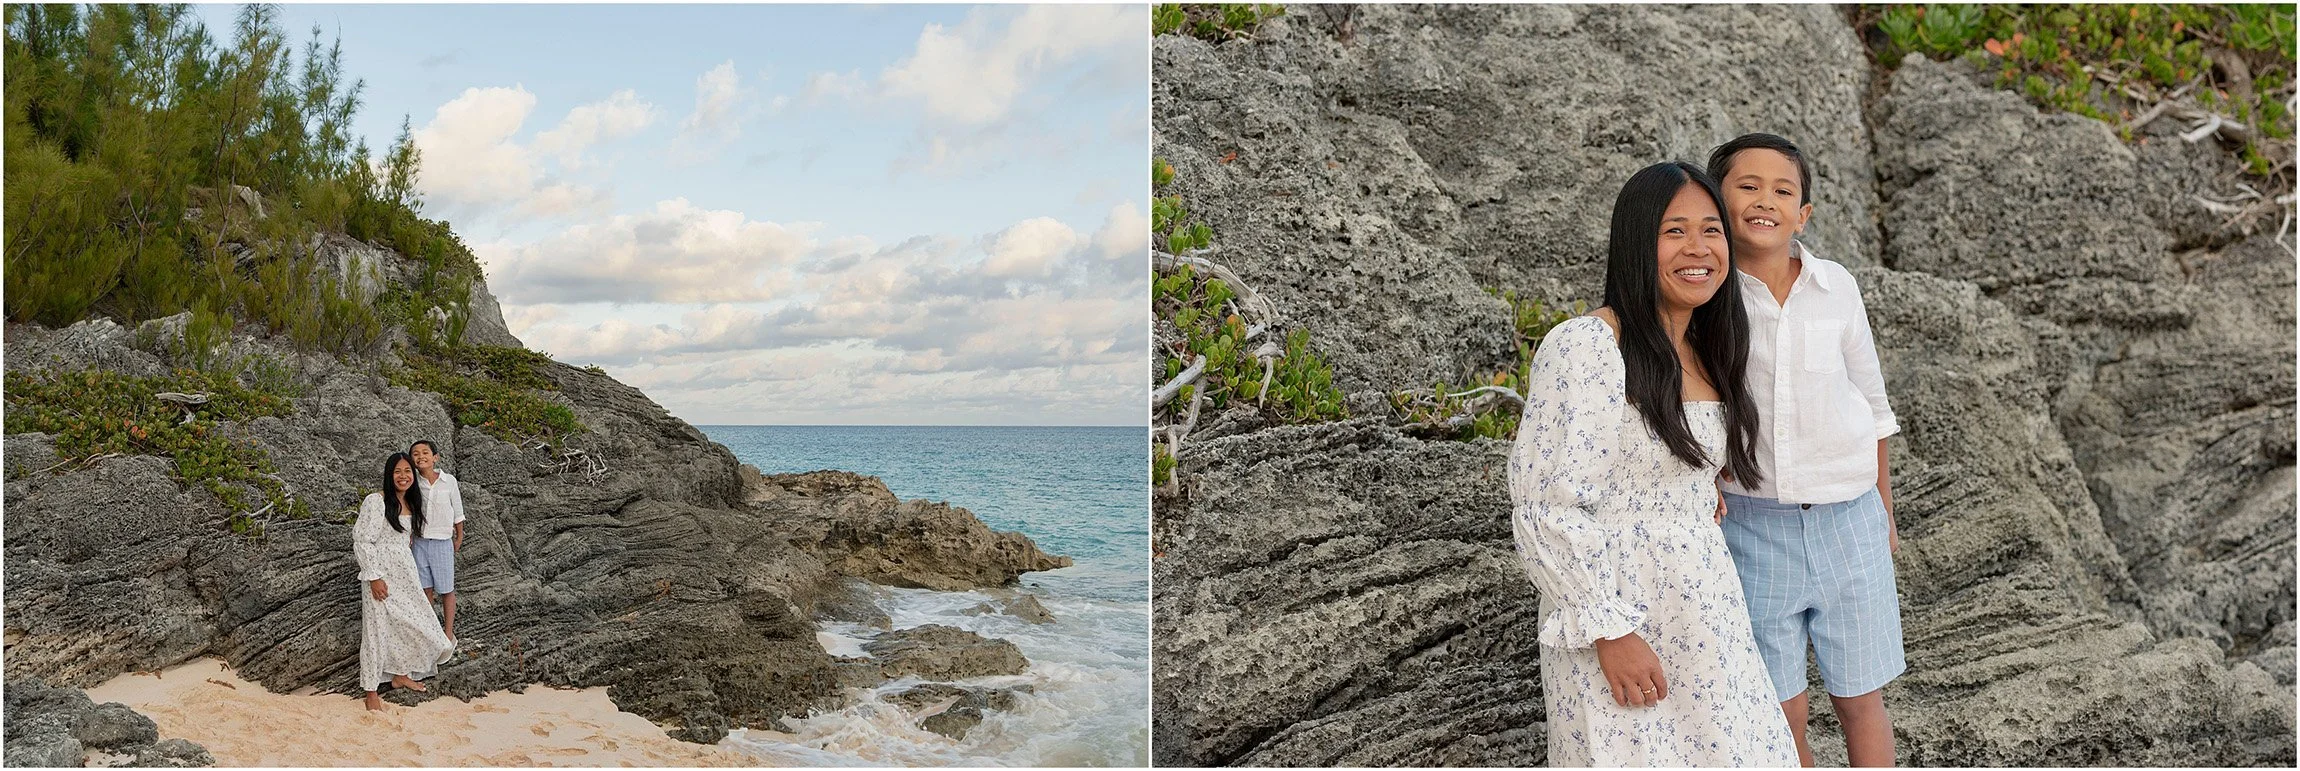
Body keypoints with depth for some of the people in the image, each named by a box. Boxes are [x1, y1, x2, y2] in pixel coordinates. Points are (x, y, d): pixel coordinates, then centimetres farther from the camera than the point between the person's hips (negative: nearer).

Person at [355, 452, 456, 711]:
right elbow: (362, 540, -17)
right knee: (378, 628, -2)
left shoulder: (410, 503, 10)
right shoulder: (376, 501, -15)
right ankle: (371, 692, 7)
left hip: (404, 573, 8)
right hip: (381, 575, -8)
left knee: (410, 623, 15)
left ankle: (401, 674, 35)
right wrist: (374, 577, -20)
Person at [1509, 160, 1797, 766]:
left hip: (1705, 615, 8)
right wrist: (1610, 630, -21)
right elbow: (1547, 505, -20)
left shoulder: (1705, 354, 9)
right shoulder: (1584, 346, -17)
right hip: (1615, 613, -8)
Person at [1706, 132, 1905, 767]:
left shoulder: (1836, 287, -1)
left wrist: (1884, 512, 16)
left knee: (1860, 701, 12)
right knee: (1780, 716, 6)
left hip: (1846, 519, 2)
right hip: (1753, 524, -2)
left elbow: (1870, 400, 11)